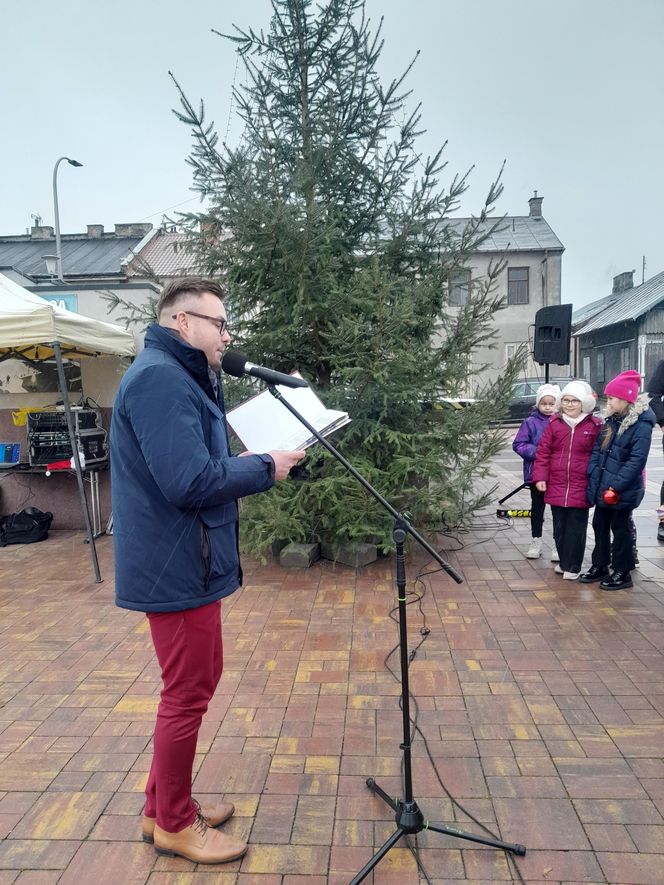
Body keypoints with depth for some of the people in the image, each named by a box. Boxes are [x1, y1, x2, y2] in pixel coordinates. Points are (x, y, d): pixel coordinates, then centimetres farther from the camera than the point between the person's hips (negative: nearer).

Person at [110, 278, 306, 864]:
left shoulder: (181, 377, 15)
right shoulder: (160, 378, -19)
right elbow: (190, 482, -28)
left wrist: (261, 461, 1)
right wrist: (265, 467, -16)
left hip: (187, 562, 11)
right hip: (177, 568, -11)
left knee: (194, 683, 21)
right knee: (188, 695, 6)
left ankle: (164, 805, 39)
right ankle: (173, 825, 29)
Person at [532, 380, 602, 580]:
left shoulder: (594, 426, -3)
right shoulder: (554, 423, 2)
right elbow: (543, 452, 4)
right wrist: (540, 477, -2)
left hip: (580, 488, -2)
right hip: (556, 486, 3)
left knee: (576, 528, 5)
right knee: (559, 527, 13)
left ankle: (572, 566, 18)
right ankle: (564, 561, 29)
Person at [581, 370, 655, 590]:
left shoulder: (641, 424, -16)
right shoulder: (611, 421, 9)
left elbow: (636, 460, -21)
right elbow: (597, 451, 11)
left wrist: (616, 485, -23)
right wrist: (593, 476, 0)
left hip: (623, 492, -7)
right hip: (601, 488, 8)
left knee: (620, 529, 5)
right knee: (600, 526, 16)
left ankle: (622, 573, 19)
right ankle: (600, 566, 30)